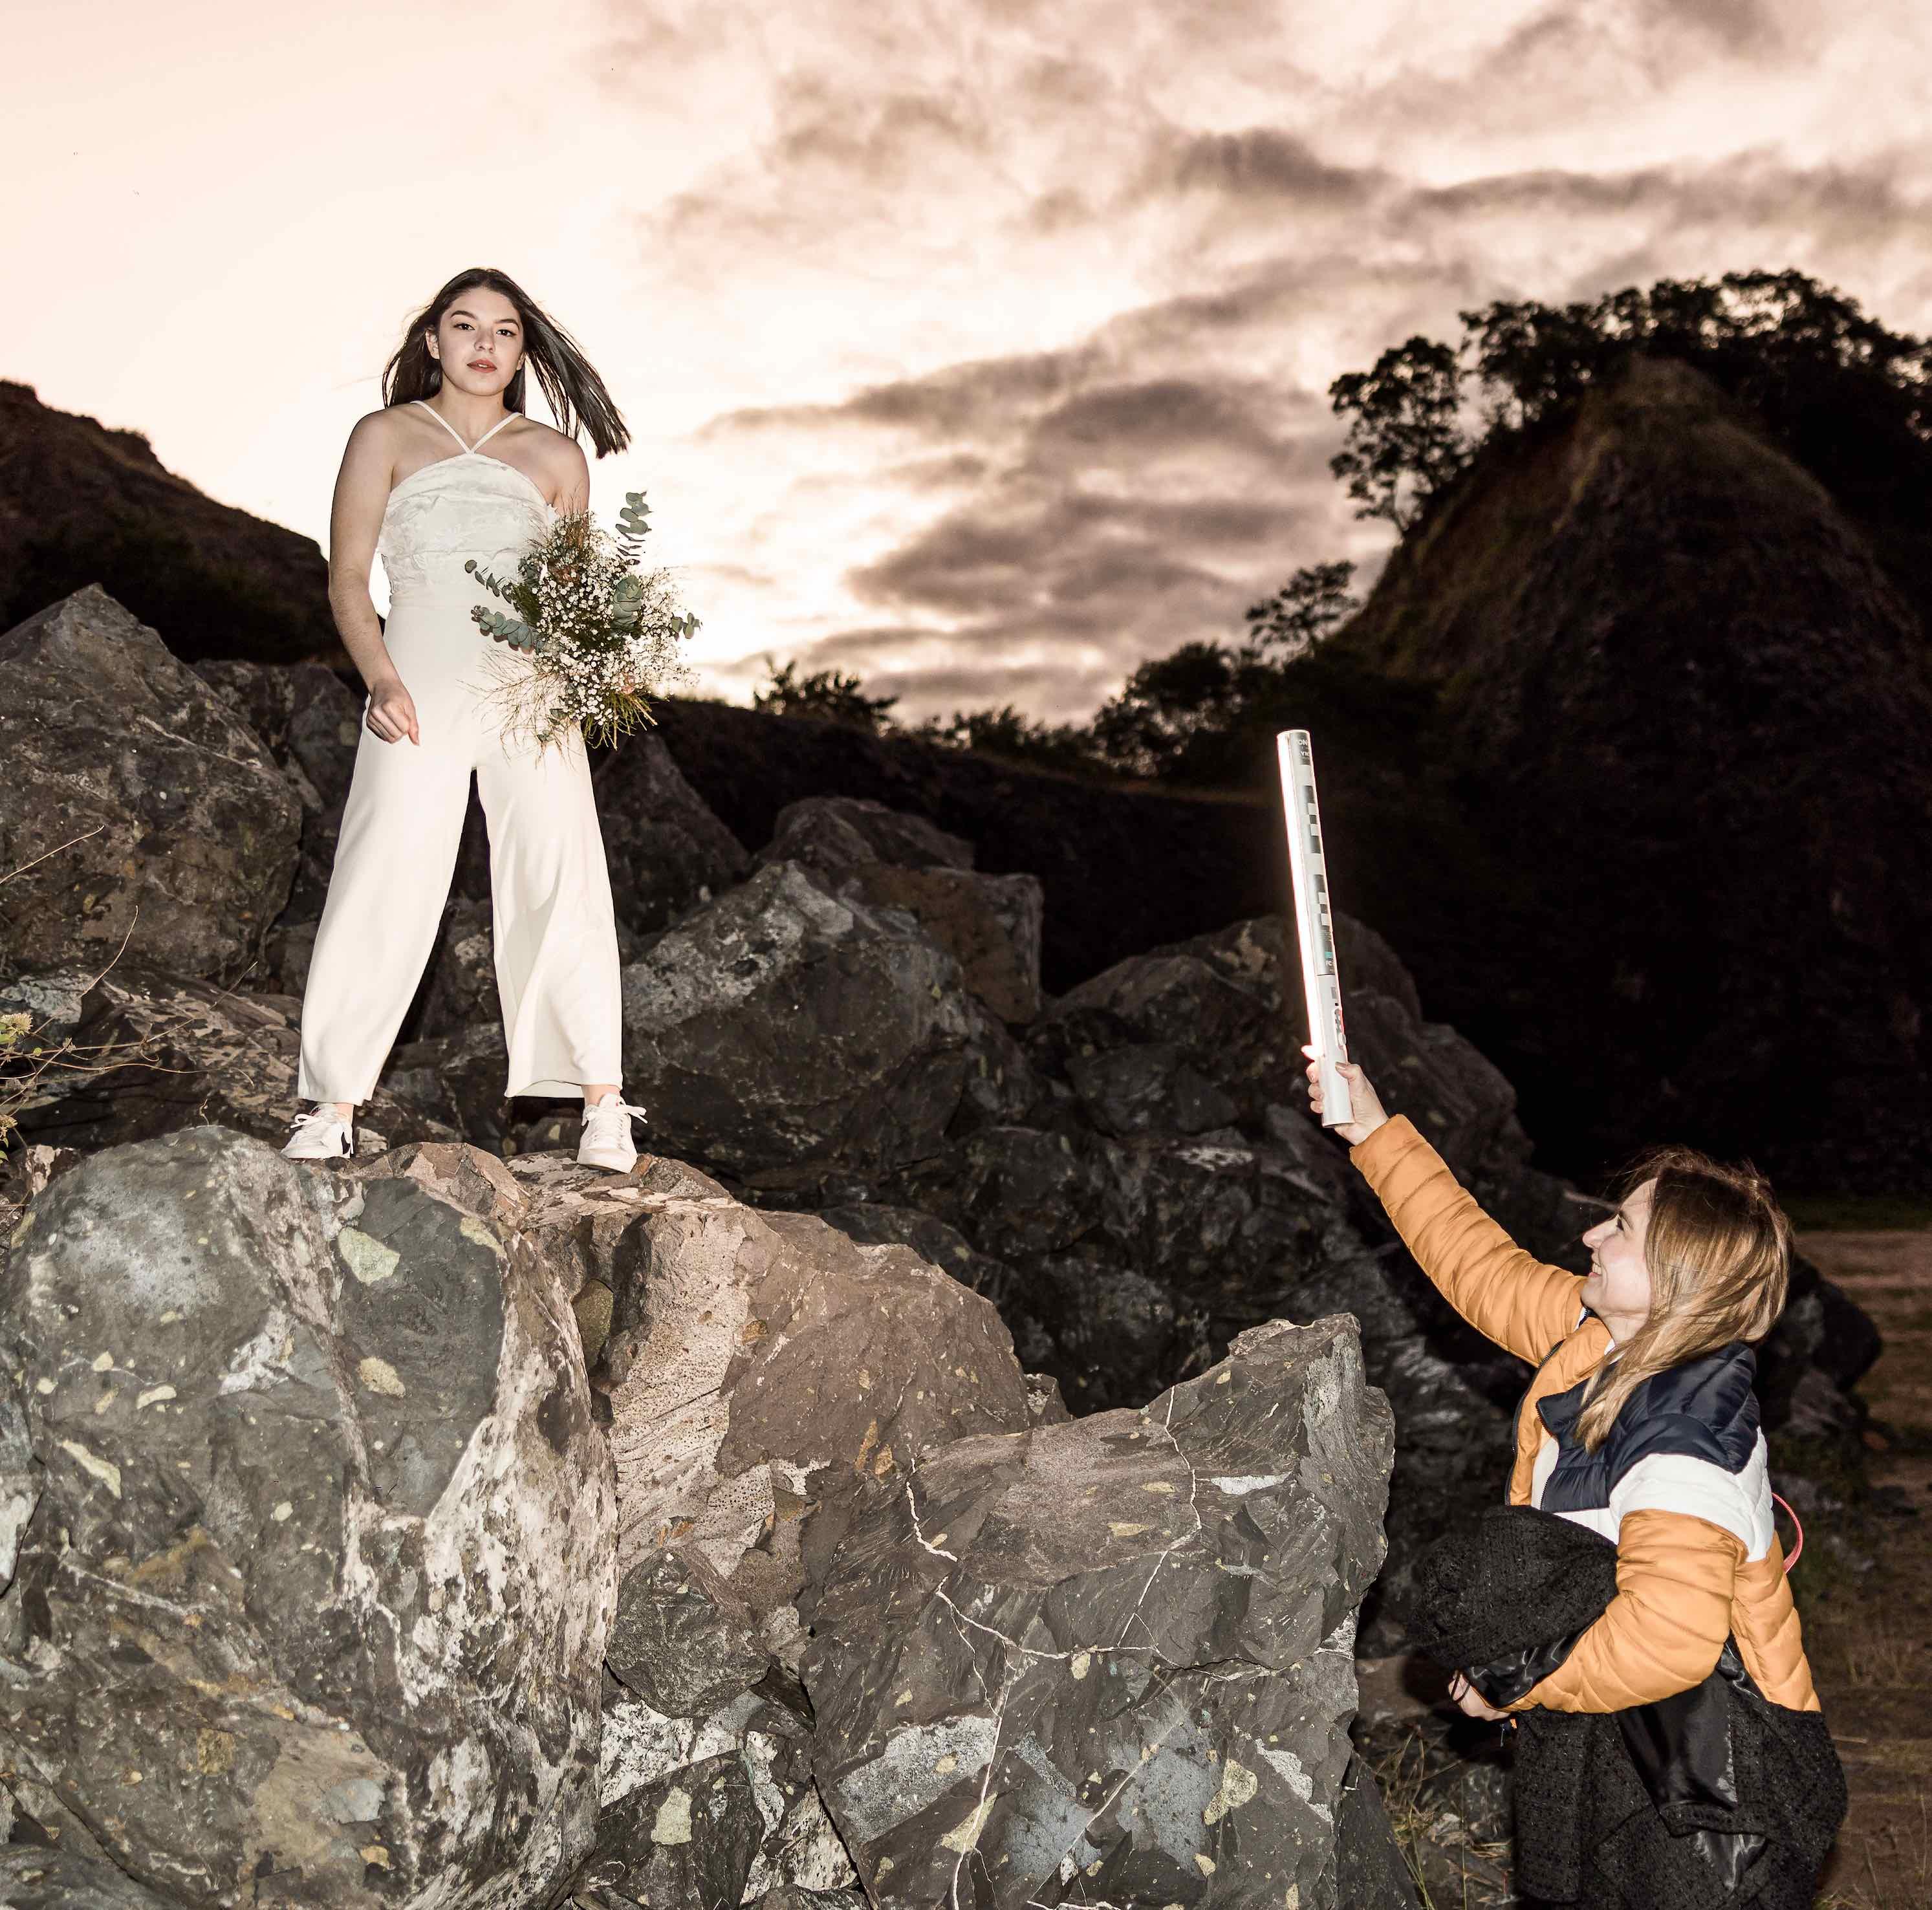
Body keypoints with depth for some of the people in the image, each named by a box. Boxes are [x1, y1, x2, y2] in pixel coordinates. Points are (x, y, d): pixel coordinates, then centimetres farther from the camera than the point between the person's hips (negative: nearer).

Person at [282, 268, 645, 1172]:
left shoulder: (554, 455, 16)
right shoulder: (386, 436, 11)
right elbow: (346, 577, 5)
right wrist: (379, 679, -12)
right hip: (420, 682, -1)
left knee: (559, 877, -9)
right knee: (385, 885, -8)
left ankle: (602, 1105, -7)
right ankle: (333, 1107, -1)